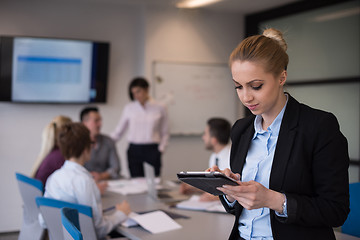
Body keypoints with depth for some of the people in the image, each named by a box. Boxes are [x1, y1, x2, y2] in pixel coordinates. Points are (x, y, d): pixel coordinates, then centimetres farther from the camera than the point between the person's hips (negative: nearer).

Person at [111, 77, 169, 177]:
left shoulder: (160, 108, 3)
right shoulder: (129, 108, 6)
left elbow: (165, 133, 9)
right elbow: (118, 131, 11)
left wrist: (160, 149, -1)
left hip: (152, 150, -1)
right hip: (134, 150, 1)